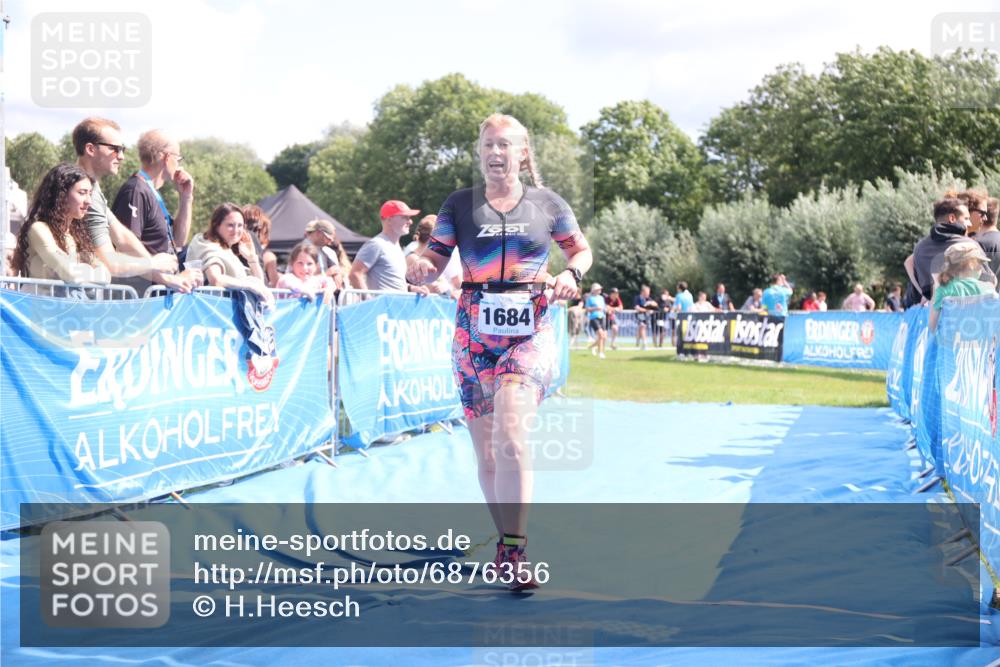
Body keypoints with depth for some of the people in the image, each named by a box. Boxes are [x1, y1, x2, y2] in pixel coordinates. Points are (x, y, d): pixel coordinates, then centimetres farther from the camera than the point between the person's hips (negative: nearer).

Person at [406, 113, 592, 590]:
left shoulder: (547, 204, 5)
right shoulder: (460, 205, 6)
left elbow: (582, 250, 17)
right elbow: (434, 260, 4)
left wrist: (571, 274, -5)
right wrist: (420, 268, -19)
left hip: (531, 331, -2)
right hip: (474, 332, 2)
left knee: (509, 434, -22)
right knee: (486, 451, 7)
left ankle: (515, 552, -18)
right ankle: (505, 540, 26)